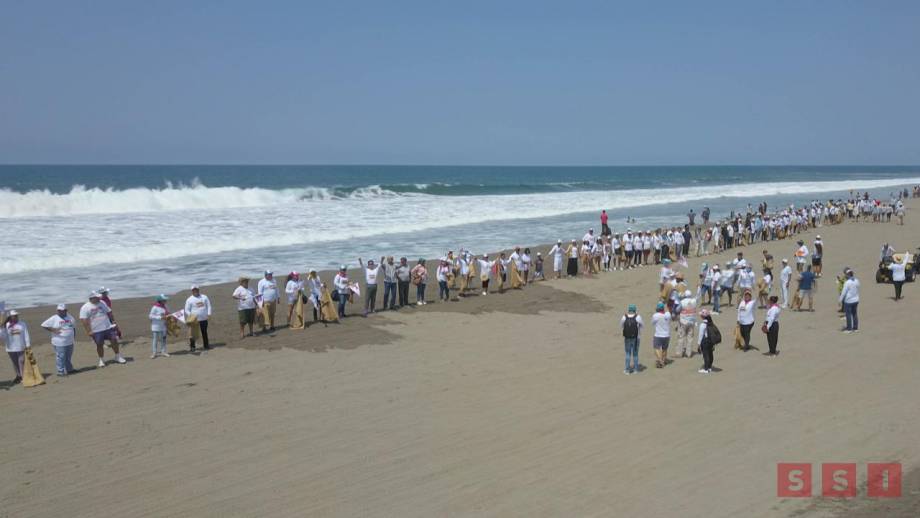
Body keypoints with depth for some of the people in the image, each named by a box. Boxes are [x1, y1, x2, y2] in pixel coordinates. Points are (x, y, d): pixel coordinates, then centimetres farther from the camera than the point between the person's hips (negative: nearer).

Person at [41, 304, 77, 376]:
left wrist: (73, 334, 15)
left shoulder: (70, 317, 7)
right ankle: (61, 371, 3)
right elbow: (43, 325, -11)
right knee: (60, 357, -4)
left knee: (68, 357, 17)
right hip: (59, 343, -6)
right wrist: (53, 330, -18)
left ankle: (69, 369, 29)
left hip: (70, 342, 6)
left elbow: (74, 327, 21)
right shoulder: (54, 319, -9)